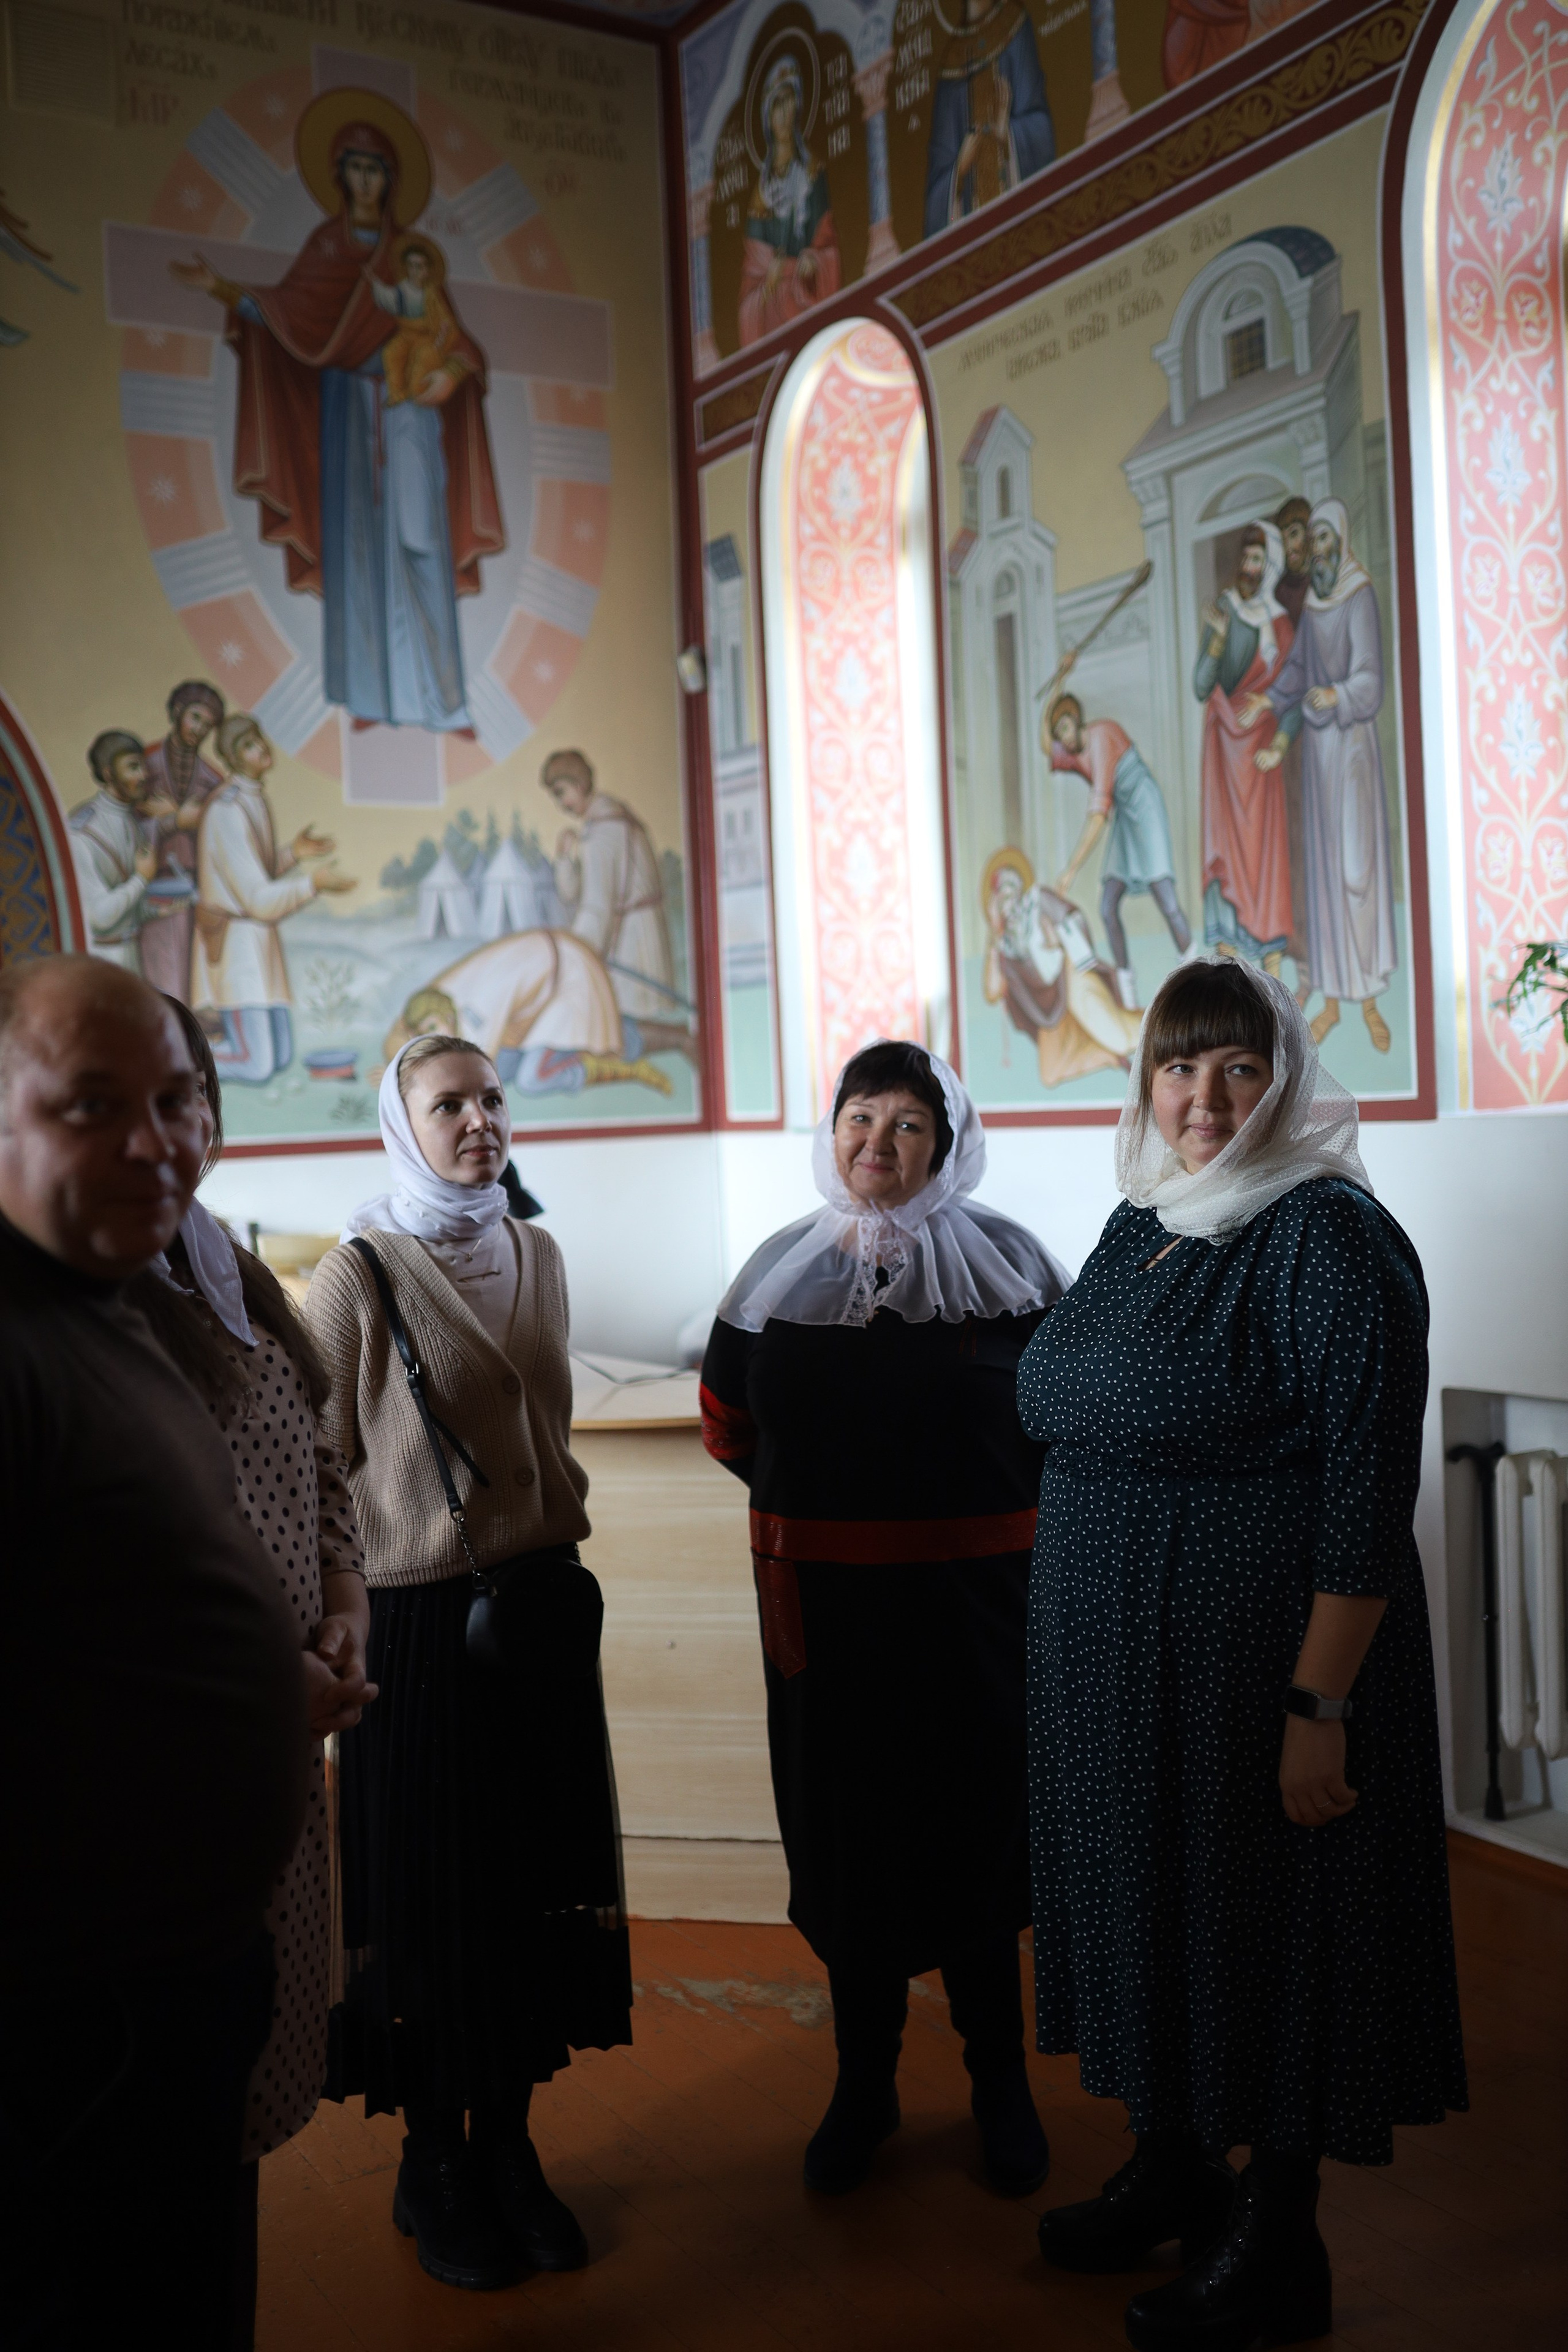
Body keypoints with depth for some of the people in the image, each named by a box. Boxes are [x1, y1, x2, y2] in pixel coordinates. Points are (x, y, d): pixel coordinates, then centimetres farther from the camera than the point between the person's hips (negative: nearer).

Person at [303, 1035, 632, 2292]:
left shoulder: (535, 1255, 6)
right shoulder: (359, 1276, -11)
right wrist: (348, 1620, -10)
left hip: (542, 1608, 5)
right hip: (421, 1620, -5)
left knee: (540, 1872, 12)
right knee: (431, 1889, 7)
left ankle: (509, 2144, 30)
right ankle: (432, 2165, 27)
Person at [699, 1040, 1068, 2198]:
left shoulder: (1005, 1266, -2)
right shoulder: (781, 1272, 5)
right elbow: (728, 1426, 13)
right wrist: (821, 1503, 8)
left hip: (973, 1597, -2)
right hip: (824, 1606, 2)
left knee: (977, 1831, 6)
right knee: (845, 1838, 9)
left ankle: (1000, 2085, 24)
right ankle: (865, 2084, 26)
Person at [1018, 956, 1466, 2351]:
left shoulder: (1328, 1235, -15)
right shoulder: (1140, 1224, 8)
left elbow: (1368, 1490, -20)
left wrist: (1319, 1706, -22)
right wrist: (1075, 1643, 16)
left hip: (1263, 1658, -7)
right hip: (1120, 1666, 8)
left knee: (1269, 1927, 7)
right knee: (1150, 1906, 19)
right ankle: (1174, 2169, 41)